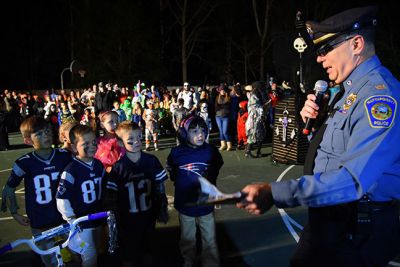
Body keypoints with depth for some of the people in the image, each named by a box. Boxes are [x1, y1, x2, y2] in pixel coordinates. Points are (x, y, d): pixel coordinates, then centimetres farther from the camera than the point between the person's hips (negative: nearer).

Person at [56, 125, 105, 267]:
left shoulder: (99, 165, 1)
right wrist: (71, 219, -19)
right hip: (80, 223, -6)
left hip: (96, 217, 6)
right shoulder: (71, 170, -20)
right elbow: (61, 198, -18)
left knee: (91, 254, 20)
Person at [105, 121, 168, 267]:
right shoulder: (118, 167, -12)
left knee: (145, 247, 19)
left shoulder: (151, 161, -6)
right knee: (129, 253, 13)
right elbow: (113, 196, -6)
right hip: (128, 220, -2)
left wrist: (163, 209, 5)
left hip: (149, 216, 2)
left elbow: (160, 187, 3)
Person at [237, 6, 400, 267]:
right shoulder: (352, 90, 9)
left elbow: (353, 179, -33)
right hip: (331, 217, 9)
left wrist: (274, 193, -37)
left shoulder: (379, 94, -23)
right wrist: (314, 121, -2)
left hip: (355, 233, -8)